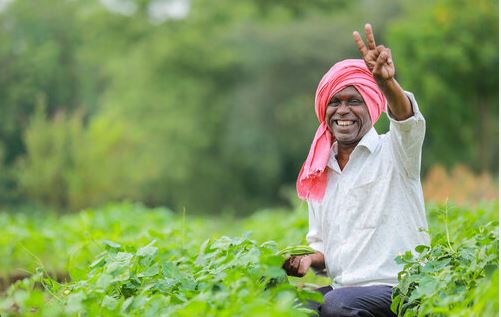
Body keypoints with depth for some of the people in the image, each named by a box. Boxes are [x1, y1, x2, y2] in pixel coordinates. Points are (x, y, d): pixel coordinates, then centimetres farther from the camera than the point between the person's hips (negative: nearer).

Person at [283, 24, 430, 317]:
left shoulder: (393, 151, -1)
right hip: (341, 289, 5)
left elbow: (408, 120, -25)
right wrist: (309, 259, -3)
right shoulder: (319, 172, 16)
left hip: (399, 290, -5)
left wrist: (387, 82, -47)